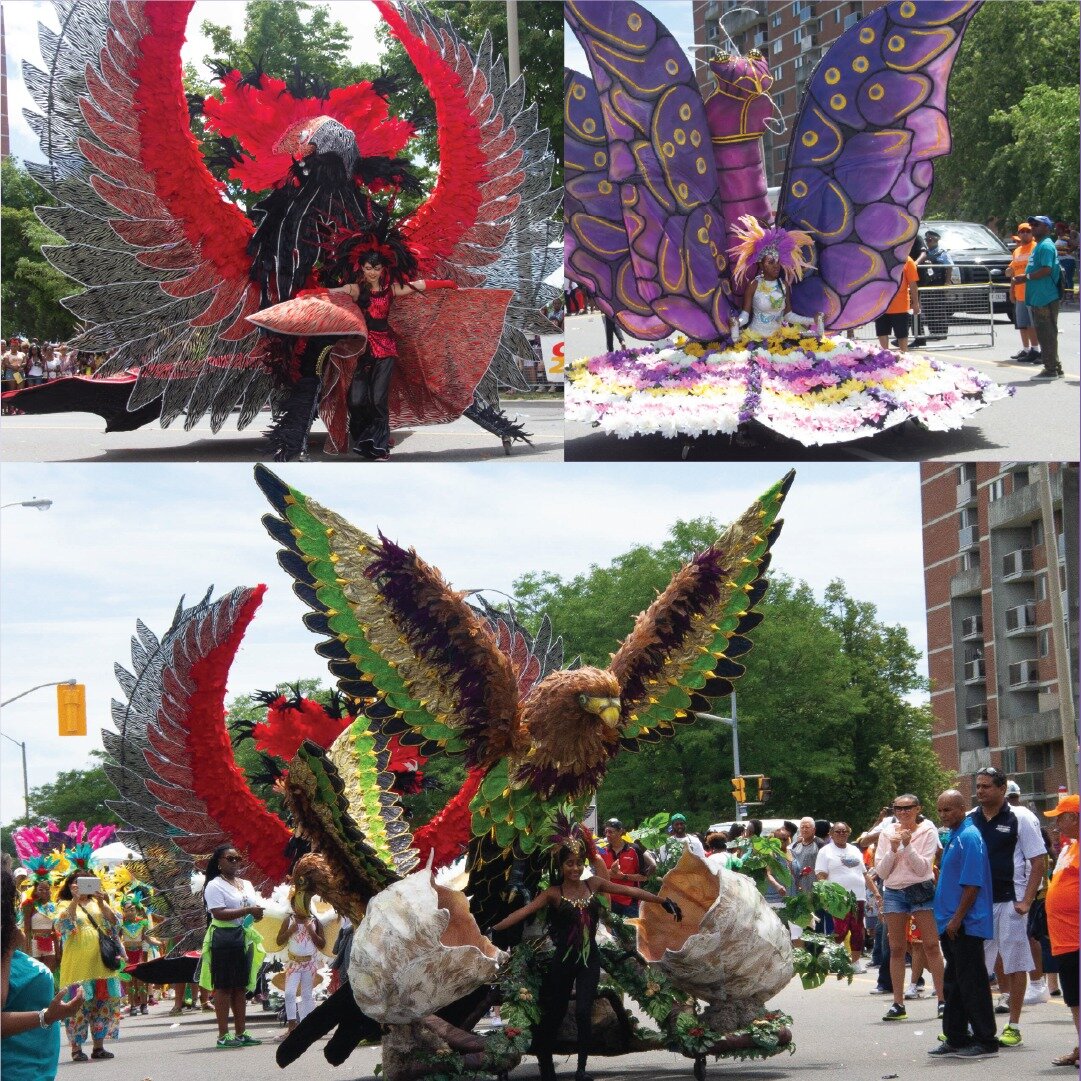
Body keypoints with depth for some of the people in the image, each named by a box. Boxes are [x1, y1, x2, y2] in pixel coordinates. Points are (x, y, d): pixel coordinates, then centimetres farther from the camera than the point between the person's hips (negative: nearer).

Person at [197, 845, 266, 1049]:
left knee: (240, 986, 9)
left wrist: (258, 913, -5)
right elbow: (219, 913, -19)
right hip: (224, 938, -7)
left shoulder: (246, 885, 18)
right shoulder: (215, 886, -6)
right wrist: (248, 910, -21)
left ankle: (241, 1032, 13)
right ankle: (223, 1035, -5)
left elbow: (256, 910, 20)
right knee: (223, 986, -5)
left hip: (245, 938, 7)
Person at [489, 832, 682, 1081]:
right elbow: (523, 912, -16)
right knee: (553, 1015, 7)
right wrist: (493, 930, -27)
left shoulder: (593, 885, 2)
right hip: (562, 960, -1)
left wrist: (664, 901, 2)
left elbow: (630, 891, 3)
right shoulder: (553, 893, -6)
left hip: (588, 959, 1)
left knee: (583, 1012, -17)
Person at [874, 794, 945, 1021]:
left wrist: (907, 846, -19)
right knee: (896, 949, 4)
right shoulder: (887, 833, 5)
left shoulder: (928, 831, -2)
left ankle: (942, 1000, -4)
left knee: (931, 945, -7)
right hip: (894, 893, 3)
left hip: (921, 890, -3)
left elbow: (923, 868, -9)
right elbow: (881, 872, 3)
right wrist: (893, 850, -12)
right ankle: (898, 1004, 7)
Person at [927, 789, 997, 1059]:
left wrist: (957, 918, -20)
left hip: (966, 925, -10)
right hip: (952, 925, 10)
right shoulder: (953, 837, 15)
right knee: (953, 984, 13)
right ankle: (956, 1039, 19)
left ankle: (985, 1040, 0)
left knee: (972, 983, -5)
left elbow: (972, 884, -20)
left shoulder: (969, 837, -14)